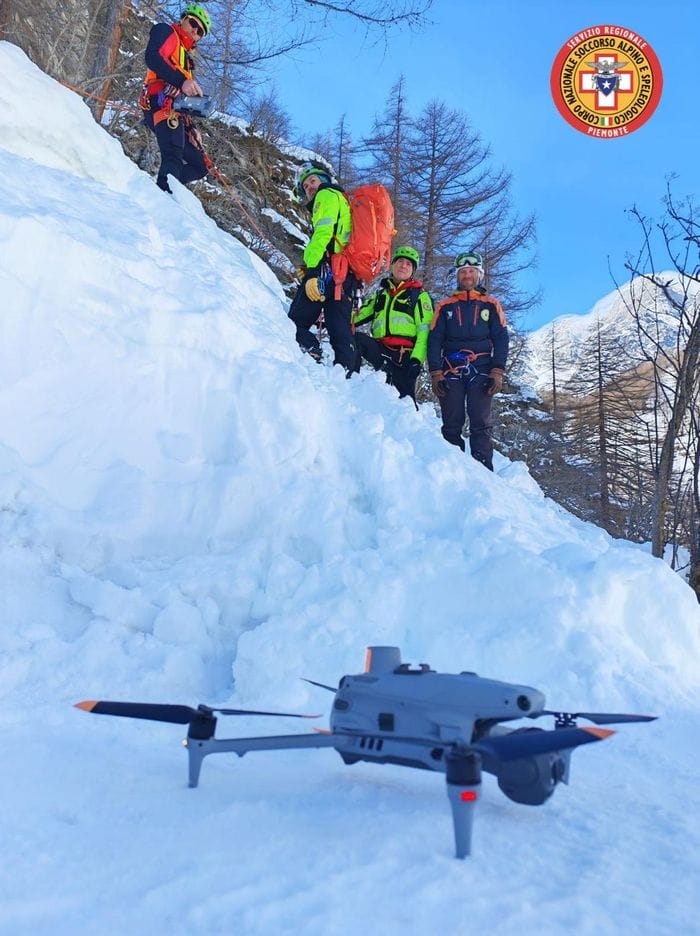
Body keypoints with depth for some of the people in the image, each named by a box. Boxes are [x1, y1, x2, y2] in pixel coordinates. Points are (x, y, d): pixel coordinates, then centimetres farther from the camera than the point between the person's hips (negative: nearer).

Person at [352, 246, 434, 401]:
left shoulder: (420, 295, 8)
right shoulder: (382, 293, 24)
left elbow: (425, 330, -3)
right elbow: (361, 314, 21)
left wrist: (417, 359, -16)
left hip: (405, 356, -3)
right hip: (381, 350, 4)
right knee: (353, 338, -23)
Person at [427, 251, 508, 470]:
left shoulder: (491, 305, 13)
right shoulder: (445, 306, 15)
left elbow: (501, 340, 7)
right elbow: (434, 341, 10)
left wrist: (497, 373, -5)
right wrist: (436, 374, -3)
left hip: (481, 372, -1)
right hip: (451, 372, 1)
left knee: (481, 425, -7)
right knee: (451, 425, -2)